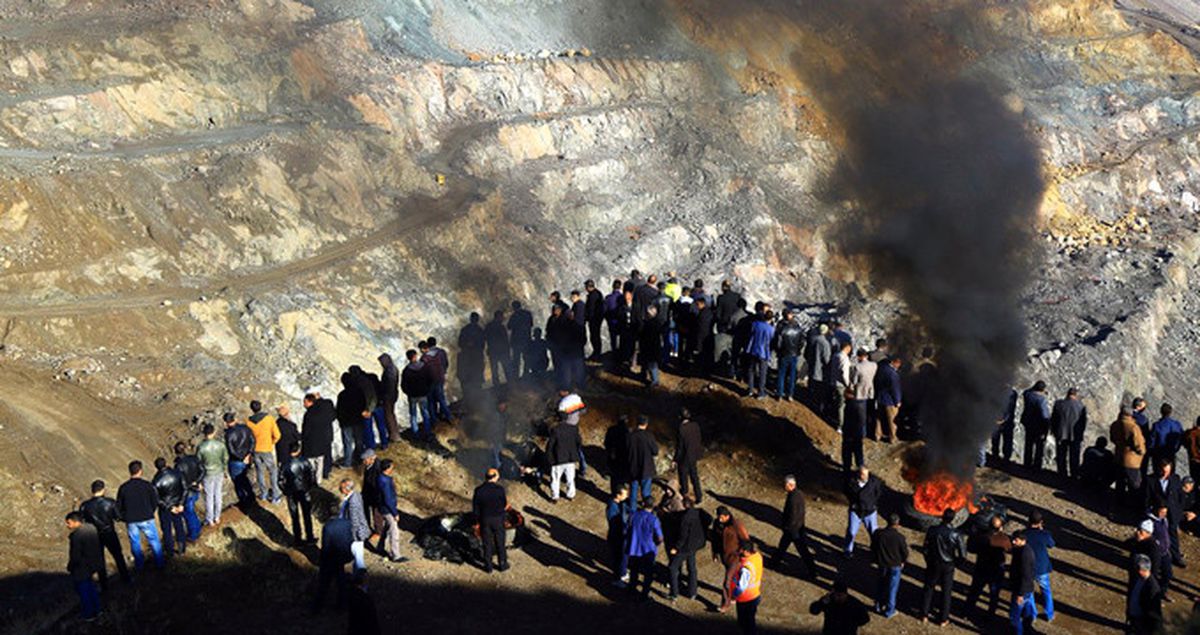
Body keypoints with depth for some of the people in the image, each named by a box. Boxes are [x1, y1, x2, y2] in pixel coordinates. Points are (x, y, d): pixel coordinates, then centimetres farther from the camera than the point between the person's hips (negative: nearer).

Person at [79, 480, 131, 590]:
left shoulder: (85, 506, -18)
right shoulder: (110, 502, -18)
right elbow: (118, 517, -7)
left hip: (95, 536, 0)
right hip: (110, 534, 0)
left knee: (99, 560, 16)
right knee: (118, 556, 21)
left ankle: (104, 585, 23)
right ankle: (125, 578, 34)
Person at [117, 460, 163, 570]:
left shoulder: (123, 488, -9)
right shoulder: (147, 485, -12)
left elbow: (118, 506, -2)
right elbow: (155, 502, -4)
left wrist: (125, 517, 14)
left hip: (131, 521, 1)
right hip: (146, 519, -1)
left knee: (135, 543, 16)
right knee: (154, 541, 15)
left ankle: (139, 566, 25)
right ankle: (159, 564, 23)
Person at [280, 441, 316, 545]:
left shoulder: (285, 464, -15)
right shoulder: (304, 462, -15)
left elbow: (281, 481, -12)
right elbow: (313, 475, -9)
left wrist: (285, 491, 5)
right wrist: (310, 486, 8)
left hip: (291, 493, 0)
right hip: (304, 492, 0)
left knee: (295, 517, 12)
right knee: (307, 516, 15)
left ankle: (298, 539, 18)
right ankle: (309, 537, 22)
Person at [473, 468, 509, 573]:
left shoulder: (479, 490, -10)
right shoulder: (499, 489, -16)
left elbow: (475, 508, -4)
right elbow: (505, 505, -7)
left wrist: (478, 519, 10)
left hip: (484, 520, 1)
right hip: (498, 520, -1)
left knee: (487, 543, 13)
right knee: (500, 543, 14)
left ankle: (488, 566, 21)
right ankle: (502, 564, 24)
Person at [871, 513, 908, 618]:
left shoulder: (878, 534, -16)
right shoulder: (900, 537, -24)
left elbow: (873, 548, -2)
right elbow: (905, 553, -13)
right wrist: (902, 561, 9)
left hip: (882, 565, 3)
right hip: (895, 566, -3)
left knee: (881, 585, 24)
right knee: (892, 588, 12)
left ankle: (878, 606, 36)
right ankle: (889, 611, 22)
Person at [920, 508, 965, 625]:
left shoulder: (932, 530, -17)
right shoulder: (955, 534, -22)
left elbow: (926, 548, -8)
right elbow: (962, 552, -16)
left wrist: (928, 561, 10)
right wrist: (956, 561, 5)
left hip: (933, 564, 1)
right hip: (948, 566, -1)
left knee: (929, 588, 19)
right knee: (946, 592, 14)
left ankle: (924, 615, 27)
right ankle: (943, 619, 21)